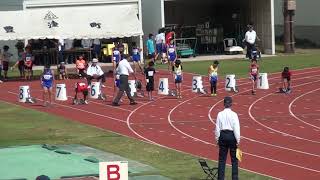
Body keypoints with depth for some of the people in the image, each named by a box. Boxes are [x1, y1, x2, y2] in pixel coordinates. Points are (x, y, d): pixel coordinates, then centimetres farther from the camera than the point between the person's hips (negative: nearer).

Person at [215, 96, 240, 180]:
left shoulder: (220, 114, -3)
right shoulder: (234, 115, -10)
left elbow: (217, 128, 0)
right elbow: (236, 128, -10)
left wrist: (217, 138, 11)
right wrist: (238, 140, -3)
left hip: (223, 135, 2)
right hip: (232, 135, -2)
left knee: (222, 159, 8)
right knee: (234, 159, 7)